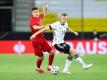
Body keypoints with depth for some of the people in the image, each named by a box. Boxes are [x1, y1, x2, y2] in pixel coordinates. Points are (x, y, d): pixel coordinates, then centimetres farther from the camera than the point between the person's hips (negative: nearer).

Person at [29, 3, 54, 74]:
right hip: (36, 40, -7)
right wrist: (43, 26, -48)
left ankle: (49, 67, 17)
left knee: (51, 52, 2)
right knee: (41, 57, -3)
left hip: (42, 38, 7)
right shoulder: (32, 19, -16)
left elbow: (44, 14, 28)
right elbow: (35, 27, -36)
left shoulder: (39, 17, 6)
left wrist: (46, 7, 9)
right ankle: (37, 68, 25)